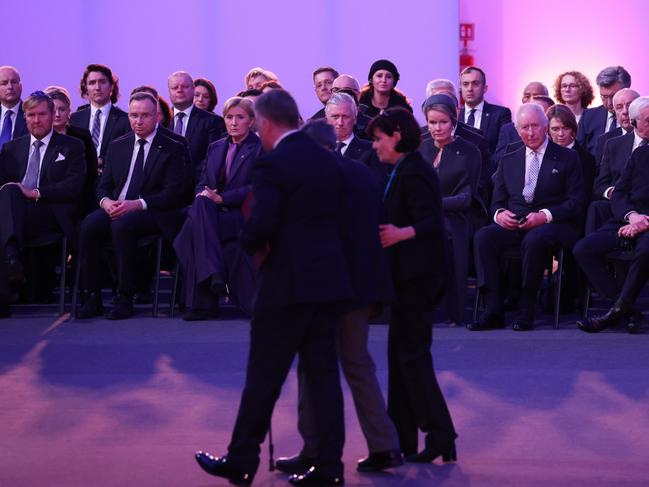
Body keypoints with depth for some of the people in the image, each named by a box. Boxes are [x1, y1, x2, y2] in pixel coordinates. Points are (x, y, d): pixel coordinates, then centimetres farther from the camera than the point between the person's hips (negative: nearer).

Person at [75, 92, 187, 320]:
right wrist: (105, 201, -8)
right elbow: (103, 185, 17)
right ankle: (93, 298, -22)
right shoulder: (117, 146, 19)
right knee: (89, 225, -27)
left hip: (152, 213, -4)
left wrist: (138, 204, -19)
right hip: (116, 208, 4)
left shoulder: (172, 149, 3)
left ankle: (125, 299, -28)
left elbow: (173, 193, -6)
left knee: (122, 225, -36)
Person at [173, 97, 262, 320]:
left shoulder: (260, 149, 1)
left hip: (244, 215, -5)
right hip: (212, 213, 5)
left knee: (194, 226, -33)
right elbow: (202, 182, 19)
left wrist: (222, 198, -17)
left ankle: (204, 301, -33)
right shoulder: (215, 147, 22)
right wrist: (202, 194, -6)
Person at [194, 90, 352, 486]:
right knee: (324, 374, 8)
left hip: (288, 282, -7)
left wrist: (249, 242, 0)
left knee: (264, 376, 3)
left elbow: (261, 226, -20)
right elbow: (336, 216, 12)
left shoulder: (273, 164, -13)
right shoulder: (328, 160, 10)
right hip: (328, 279, 7)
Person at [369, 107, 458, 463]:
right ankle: (402, 440, 15)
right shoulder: (407, 171, 15)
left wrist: (401, 233, -37)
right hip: (409, 274, 11)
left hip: (416, 276, -11)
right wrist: (384, 233, 27)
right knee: (400, 353, 12)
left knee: (412, 354, -8)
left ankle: (440, 435, -6)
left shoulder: (413, 174, -15)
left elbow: (431, 222, -24)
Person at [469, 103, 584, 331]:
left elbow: (575, 203, -1)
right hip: (514, 225, 4)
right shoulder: (508, 161, 20)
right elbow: (498, 201, 19)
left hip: (554, 225, -4)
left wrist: (546, 216, -18)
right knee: (483, 236, -28)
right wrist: (499, 213, -7)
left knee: (534, 239, -39)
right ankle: (493, 310, -30)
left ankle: (526, 311, -30)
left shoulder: (567, 158, 8)